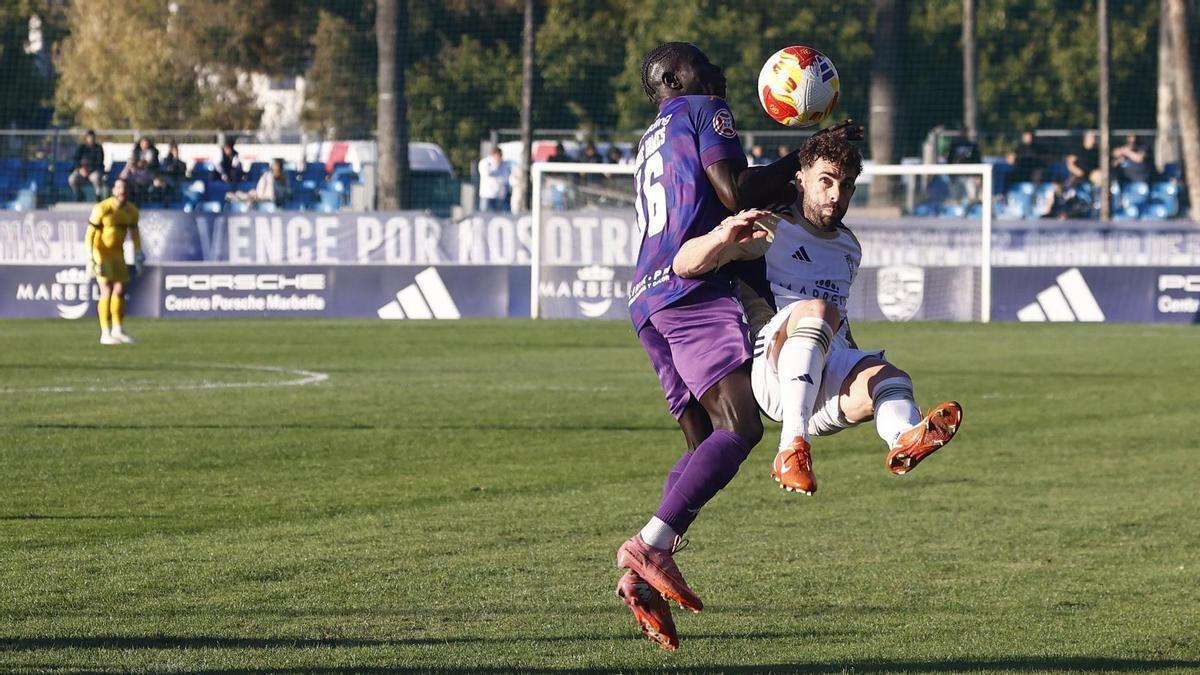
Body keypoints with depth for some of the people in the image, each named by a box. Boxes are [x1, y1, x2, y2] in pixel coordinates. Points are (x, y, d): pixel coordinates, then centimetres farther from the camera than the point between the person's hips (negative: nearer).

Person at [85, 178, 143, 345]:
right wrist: (90, 260, -22)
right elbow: (90, 234, -17)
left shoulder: (131, 211, -1)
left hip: (118, 253, 6)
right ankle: (105, 334, -10)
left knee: (120, 291, 7)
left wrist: (138, 257, 9)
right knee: (107, 291, -13)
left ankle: (118, 330, 22)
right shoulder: (102, 209, -19)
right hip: (101, 252, -6)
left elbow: (134, 233, 12)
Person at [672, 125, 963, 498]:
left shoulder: (849, 248, 26)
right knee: (816, 310, -36)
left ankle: (905, 439, -68)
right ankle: (792, 447, -51)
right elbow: (684, 265, -7)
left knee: (888, 379, -30)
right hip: (770, 366, -5)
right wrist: (726, 236, -27)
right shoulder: (769, 230, 6)